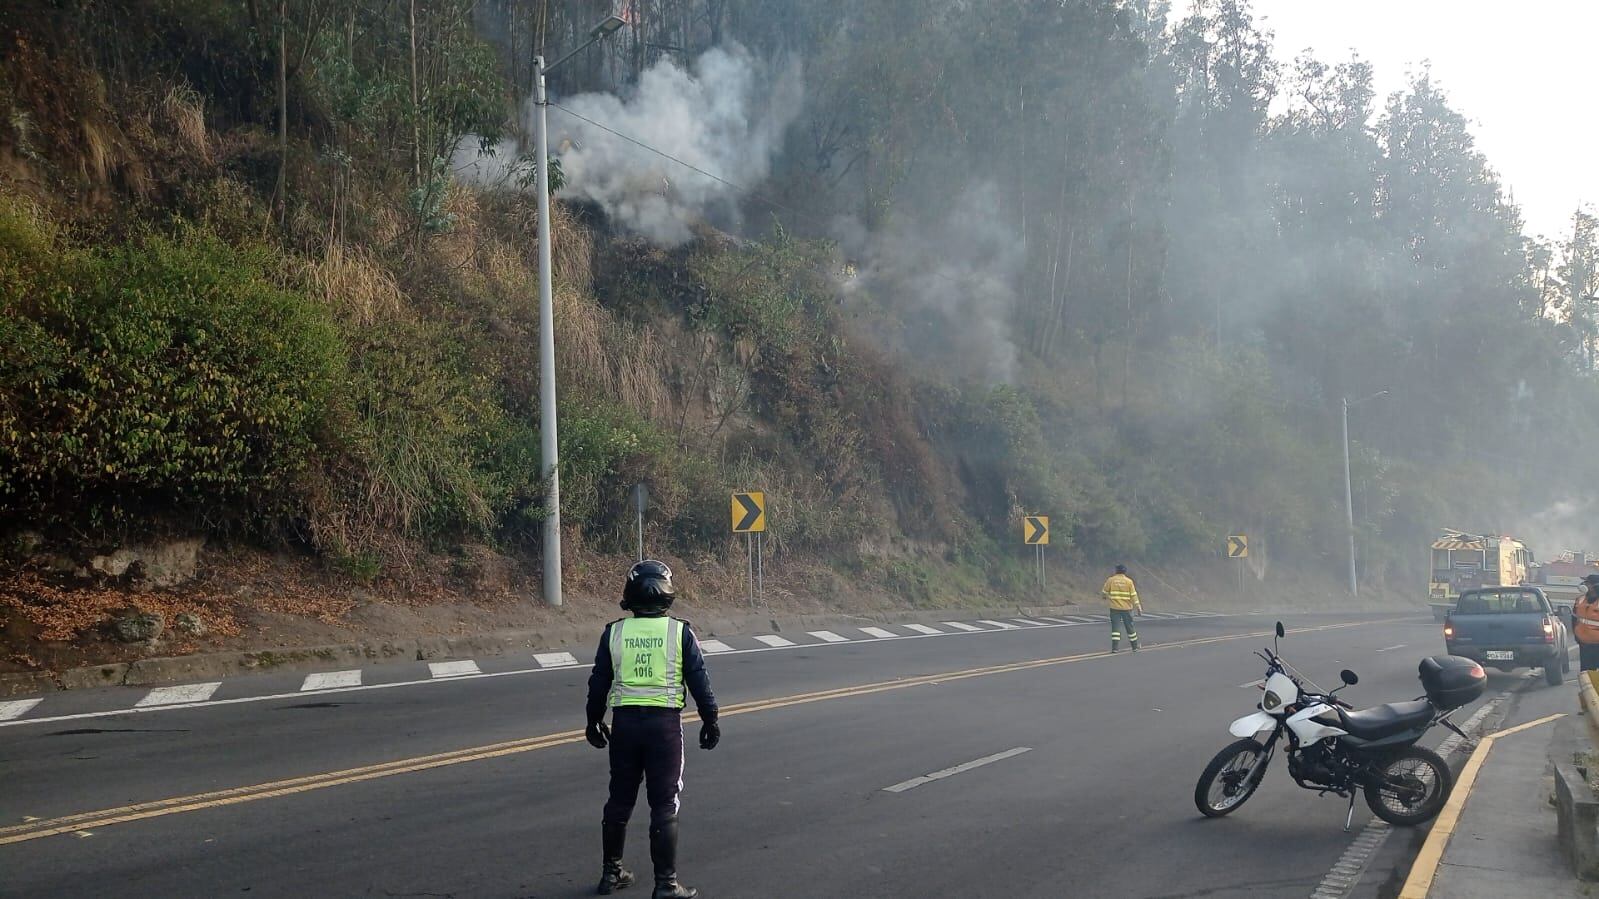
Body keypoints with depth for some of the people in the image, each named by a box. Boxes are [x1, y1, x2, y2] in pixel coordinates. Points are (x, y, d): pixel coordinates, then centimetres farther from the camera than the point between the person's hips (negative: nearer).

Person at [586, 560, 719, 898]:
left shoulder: (614, 632, 1)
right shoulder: (680, 632, -5)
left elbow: (599, 681, 7)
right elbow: (699, 680, -2)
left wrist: (594, 721, 20)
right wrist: (710, 720, 10)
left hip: (625, 721, 3)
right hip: (665, 722, -2)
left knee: (620, 799, 16)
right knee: (664, 805, 2)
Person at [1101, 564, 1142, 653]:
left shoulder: (1111, 580, -2)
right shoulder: (1129, 581, -2)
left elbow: (1104, 592, 3)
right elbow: (1133, 595, -5)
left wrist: (1105, 597, 27)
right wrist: (1138, 607, -1)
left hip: (1114, 608, 0)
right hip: (1126, 608, 0)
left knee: (1116, 627, 1)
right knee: (1130, 627, 12)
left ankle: (1115, 647, -8)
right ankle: (1135, 646, 22)